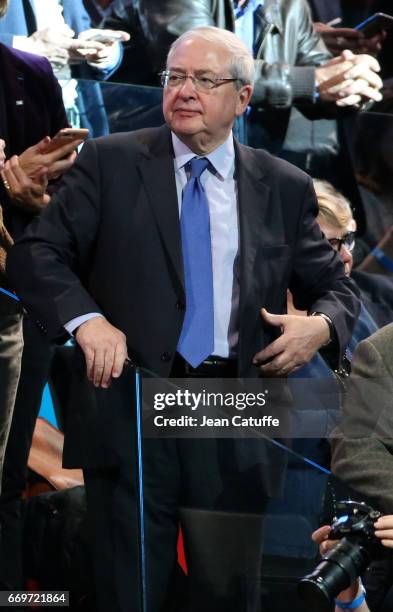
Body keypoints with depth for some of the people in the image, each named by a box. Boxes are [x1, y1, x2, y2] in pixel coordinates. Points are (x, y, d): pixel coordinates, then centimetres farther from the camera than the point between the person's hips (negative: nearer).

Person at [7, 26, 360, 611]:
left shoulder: (285, 187, 9)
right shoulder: (111, 163, 3)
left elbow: (334, 287, 16)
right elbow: (35, 254, 0)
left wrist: (321, 325, -8)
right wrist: (85, 319, -17)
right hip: (131, 413, -2)